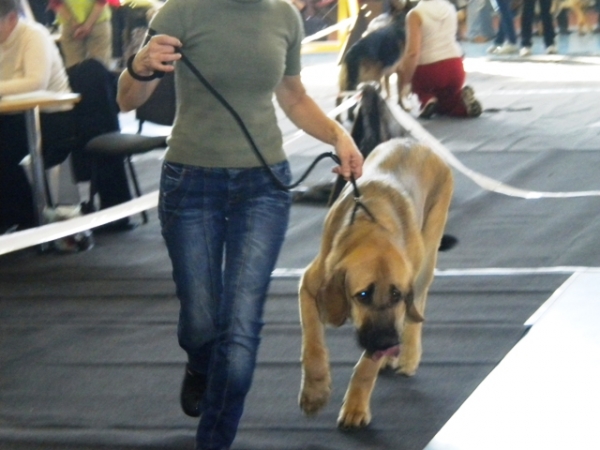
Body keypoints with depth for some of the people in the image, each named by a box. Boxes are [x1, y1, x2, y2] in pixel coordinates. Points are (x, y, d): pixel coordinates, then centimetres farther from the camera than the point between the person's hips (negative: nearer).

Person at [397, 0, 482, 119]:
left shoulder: (416, 14, -9)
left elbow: (412, 52, -19)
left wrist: (402, 86, -16)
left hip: (428, 71, -4)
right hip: (454, 68, 4)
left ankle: (426, 100, 0)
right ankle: (462, 99, -6)